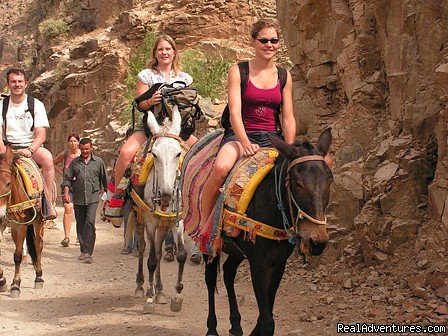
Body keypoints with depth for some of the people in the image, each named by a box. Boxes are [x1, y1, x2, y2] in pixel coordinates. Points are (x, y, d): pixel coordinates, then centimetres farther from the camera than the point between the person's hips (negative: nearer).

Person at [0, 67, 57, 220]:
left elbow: (41, 134, -6)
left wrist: (30, 150, -25)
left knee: (47, 157, -35)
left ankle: (48, 202, -31)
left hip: (32, 146, -2)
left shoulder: (36, 105, 2)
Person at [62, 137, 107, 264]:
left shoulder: (98, 161, 5)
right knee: (80, 225, 8)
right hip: (78, 198, 3)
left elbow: (104, 179, 10)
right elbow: (67, 178, 7)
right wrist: (66, 193, -5)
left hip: (93, 197, -3)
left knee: (90, 222, -16)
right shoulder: (74, 162, 8)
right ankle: (83, 251, 20)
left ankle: (88, 252, -17)